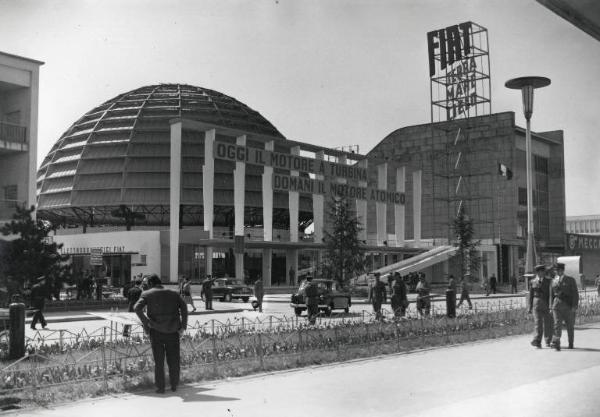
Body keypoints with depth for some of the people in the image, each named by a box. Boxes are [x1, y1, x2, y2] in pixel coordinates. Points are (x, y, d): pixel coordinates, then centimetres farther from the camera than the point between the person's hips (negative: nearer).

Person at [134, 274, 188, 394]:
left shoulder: (147, 294, 5)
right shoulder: (173, 294, 11)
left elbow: (137, 307, -10)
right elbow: (184, 306, -1)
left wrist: (145, 324, -6)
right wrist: (183, 326, -2)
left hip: (156, 330, -2)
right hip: (172, 330, 2)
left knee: (158, 360, 7)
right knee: (173, 359, 12)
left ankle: (160, 387, 7)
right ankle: (174, 385, 18)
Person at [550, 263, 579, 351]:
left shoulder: (571, 280, 0)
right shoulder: (554, 281, 12)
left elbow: (575, 294, -4)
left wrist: (574, 306, -13)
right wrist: (551, 307, 12)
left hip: (568, 306, -2)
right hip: (557, 305, 2)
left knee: (570, 326, 8)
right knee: (557, 324, -12)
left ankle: (571, 344, 23)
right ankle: (556, 343, -22)